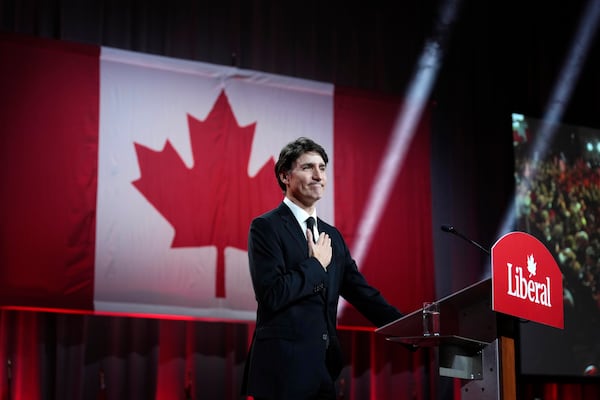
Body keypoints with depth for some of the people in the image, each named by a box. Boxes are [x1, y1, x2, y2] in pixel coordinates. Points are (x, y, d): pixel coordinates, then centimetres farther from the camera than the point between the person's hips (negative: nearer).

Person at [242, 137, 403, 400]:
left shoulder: (332, 236, 16)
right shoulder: (266, 227, -6)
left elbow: (363, 294, 11)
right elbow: (271, 294, -18)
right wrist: (316, 264, -7)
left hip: (325, 370, 7)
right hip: (284, 371, -6)